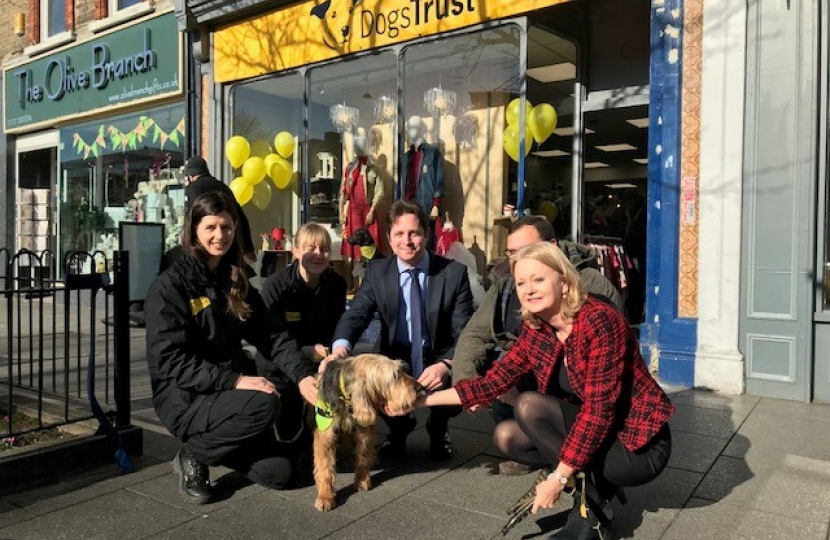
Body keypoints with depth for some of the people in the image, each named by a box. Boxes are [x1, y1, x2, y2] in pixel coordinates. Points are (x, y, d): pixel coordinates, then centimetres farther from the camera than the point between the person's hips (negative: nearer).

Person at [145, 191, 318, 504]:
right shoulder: (169, 285, -13)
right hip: (183, 397, -6)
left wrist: (302, 374, -18)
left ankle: (214, 442, 22)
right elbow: (170, 360, -20)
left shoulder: (237, 282, 7)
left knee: (277, 473, -3)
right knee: (265, 405, -31)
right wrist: (234, 380, -29)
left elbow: (270, 335, -1)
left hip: (231, 389, 6)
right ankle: (193, 455, -5)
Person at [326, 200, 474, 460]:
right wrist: (340, 348, -39)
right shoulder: (376, 271, -3)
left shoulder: (454, 272, -10)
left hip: (438, 363, -1)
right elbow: (356, 314, -16)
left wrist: (447, 365, -34)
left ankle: (438, 429, 10)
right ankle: (398, 426, 13)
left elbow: (465, 332, -14)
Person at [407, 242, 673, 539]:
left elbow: (599, 410, -27)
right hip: (595, 436, 7)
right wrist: (424, 400, -1)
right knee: (506, 436, -4)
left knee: (529, 406, -20)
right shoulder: (535, 330, -2)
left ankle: (592, 504, -8)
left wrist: (558, 479, -25)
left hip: (639, 444, -7)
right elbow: (493, 381, 2)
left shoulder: (600, 321, -25)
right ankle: (595, 482, 6)